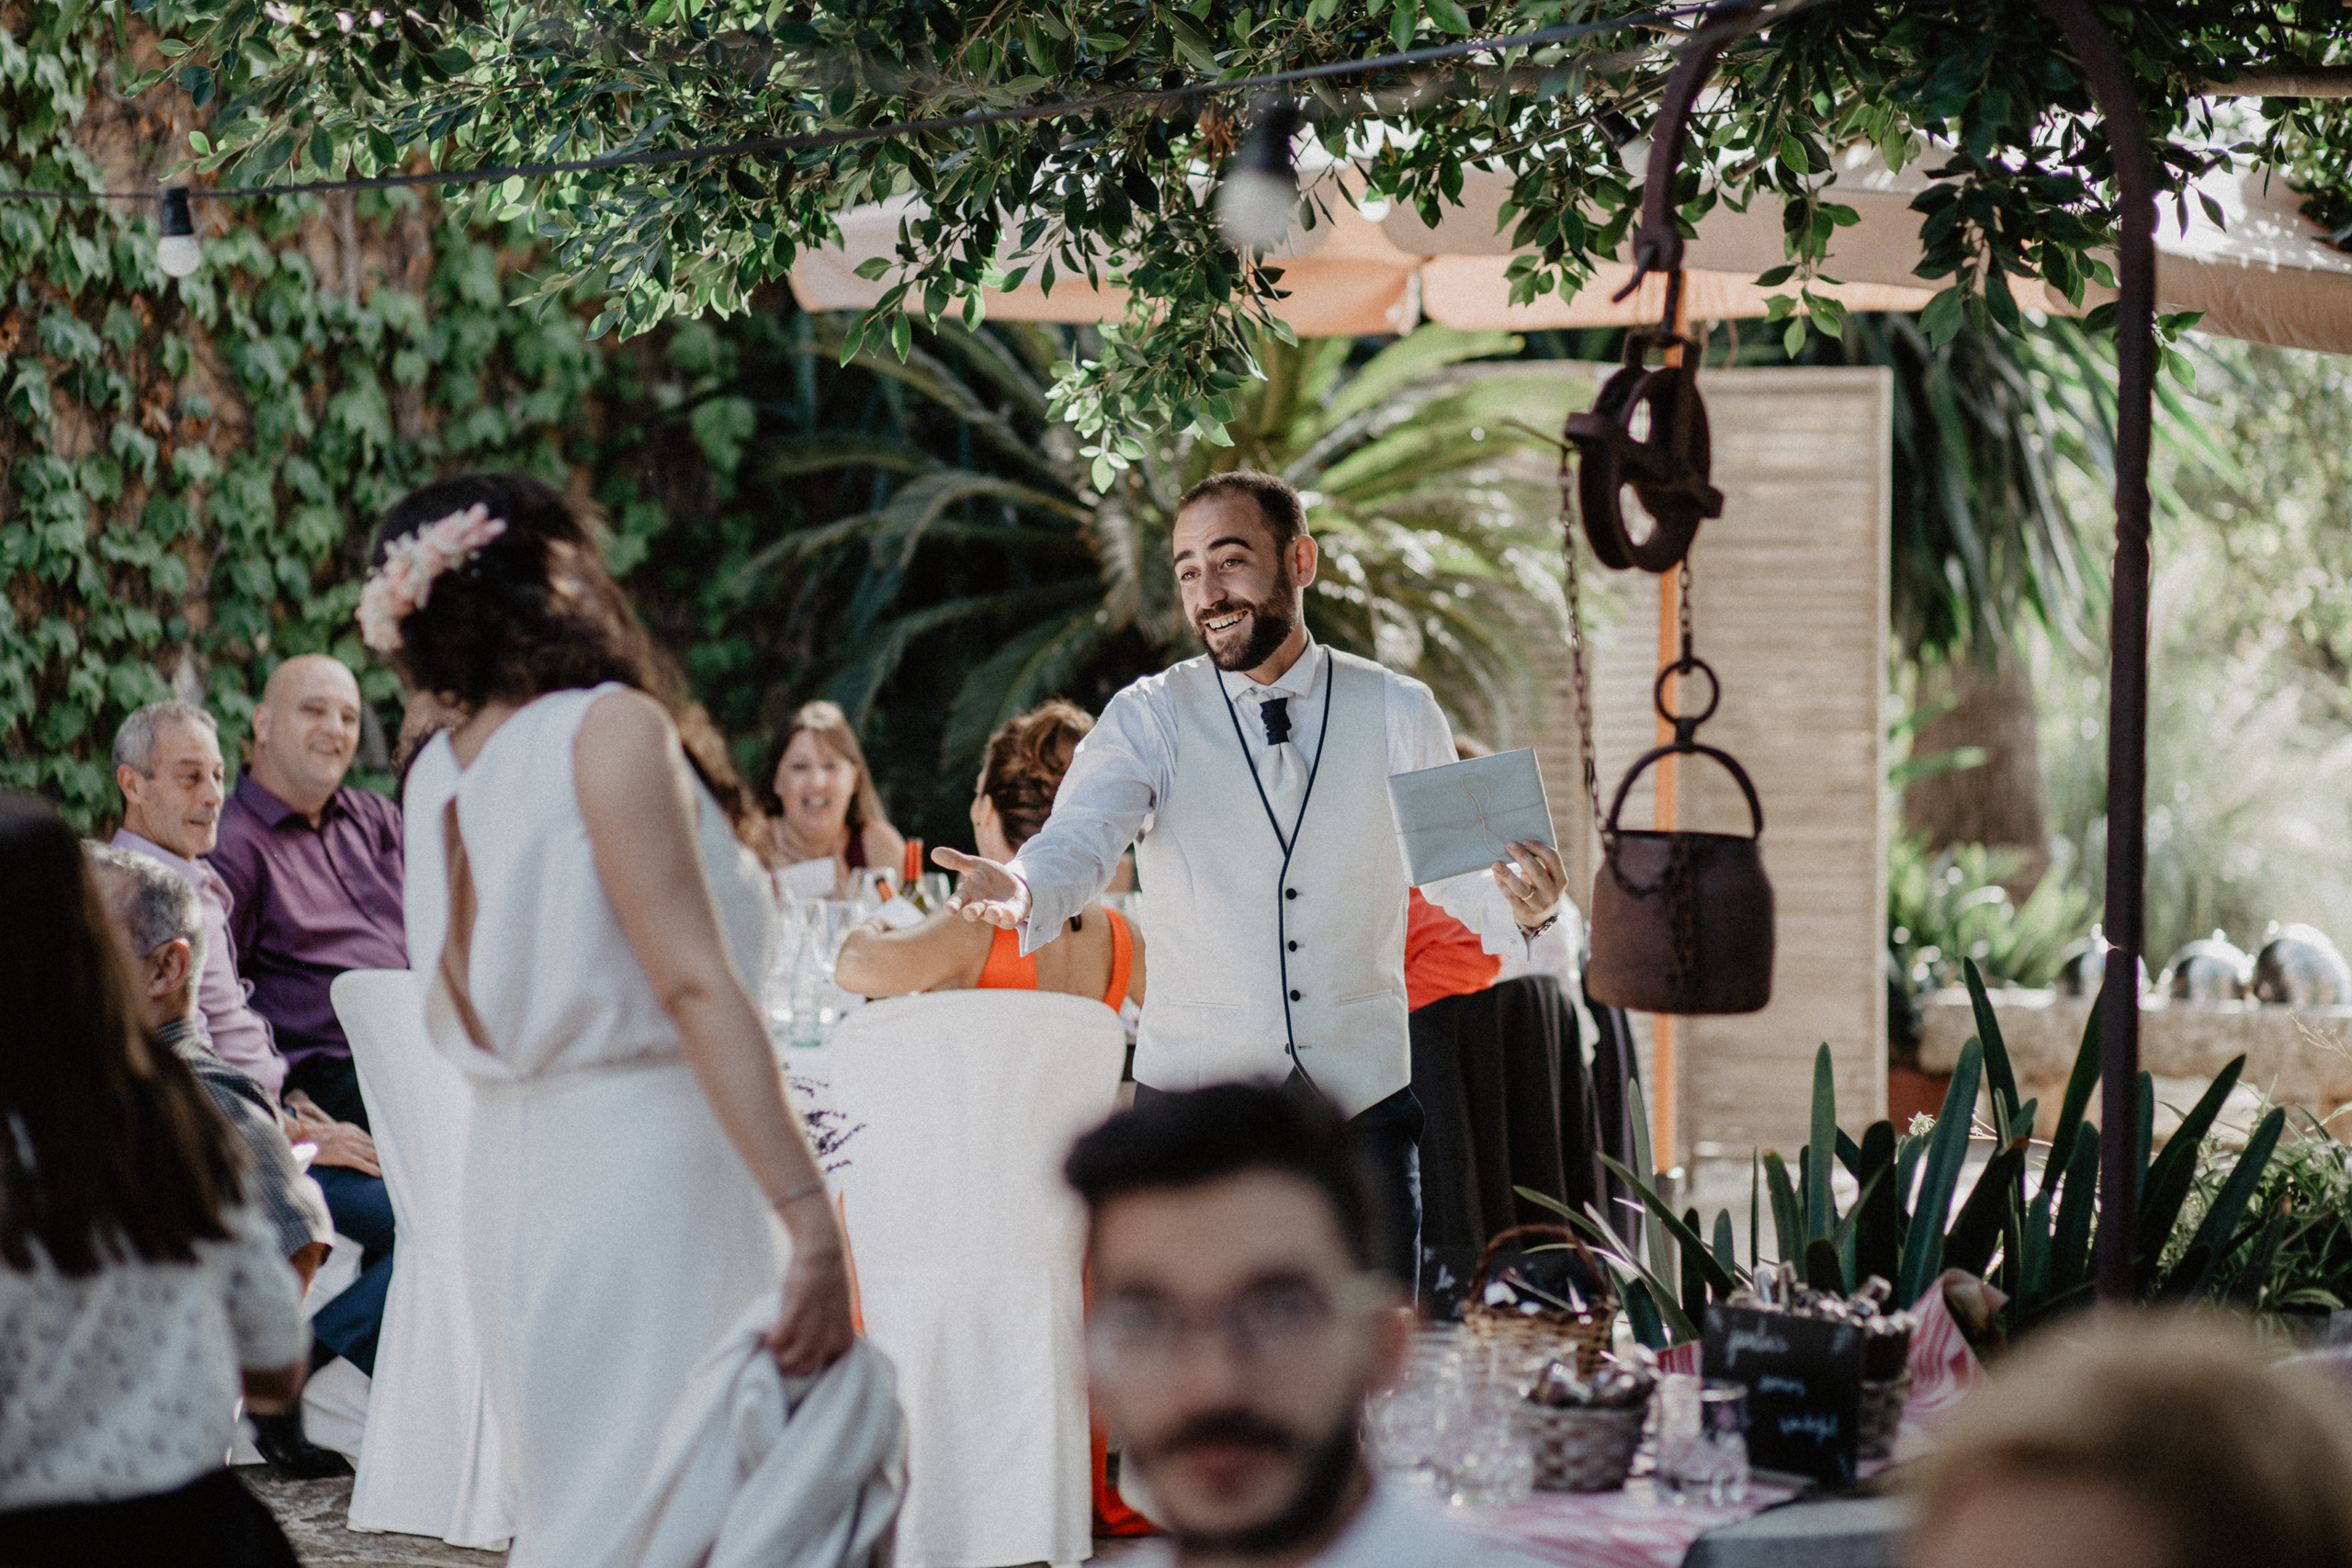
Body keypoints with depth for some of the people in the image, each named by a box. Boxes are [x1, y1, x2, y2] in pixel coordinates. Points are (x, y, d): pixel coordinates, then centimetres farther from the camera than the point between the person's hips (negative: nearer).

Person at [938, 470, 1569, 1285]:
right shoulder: (1149, 717, 0)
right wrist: (1019, 891, -38)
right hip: (1193, 1092, -1)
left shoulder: (1398, 713, 5)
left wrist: (1523, 904, -17)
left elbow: (1456, 869, 7)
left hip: (1362, 1099, 1)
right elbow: (1079, 842, -14)